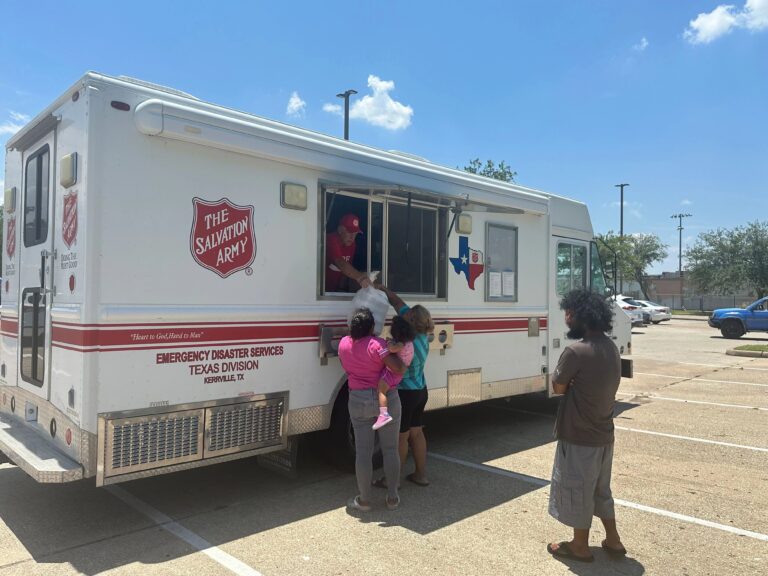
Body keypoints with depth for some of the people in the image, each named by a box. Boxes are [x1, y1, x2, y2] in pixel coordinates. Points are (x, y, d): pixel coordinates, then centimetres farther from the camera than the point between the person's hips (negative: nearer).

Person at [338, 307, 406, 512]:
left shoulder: (344, 344, 0)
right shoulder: (376, 344, -17)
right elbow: (397, 368, -22)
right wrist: (405, 364, -2)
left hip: (358, 401, 3)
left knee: (363, 451, 8)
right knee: (390, 449, 10)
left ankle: (364, 500, 16)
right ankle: (393, 498, 19)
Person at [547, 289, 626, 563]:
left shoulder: (576, 351, -25)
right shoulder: (611, 347, 3)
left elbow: (558, 386, -14)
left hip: (579, 436, -8)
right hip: (603, 433, 8)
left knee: (577, 490, 10)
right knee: (600, 489, 23)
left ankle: (580, 546, 25)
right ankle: (613, 540, 35)